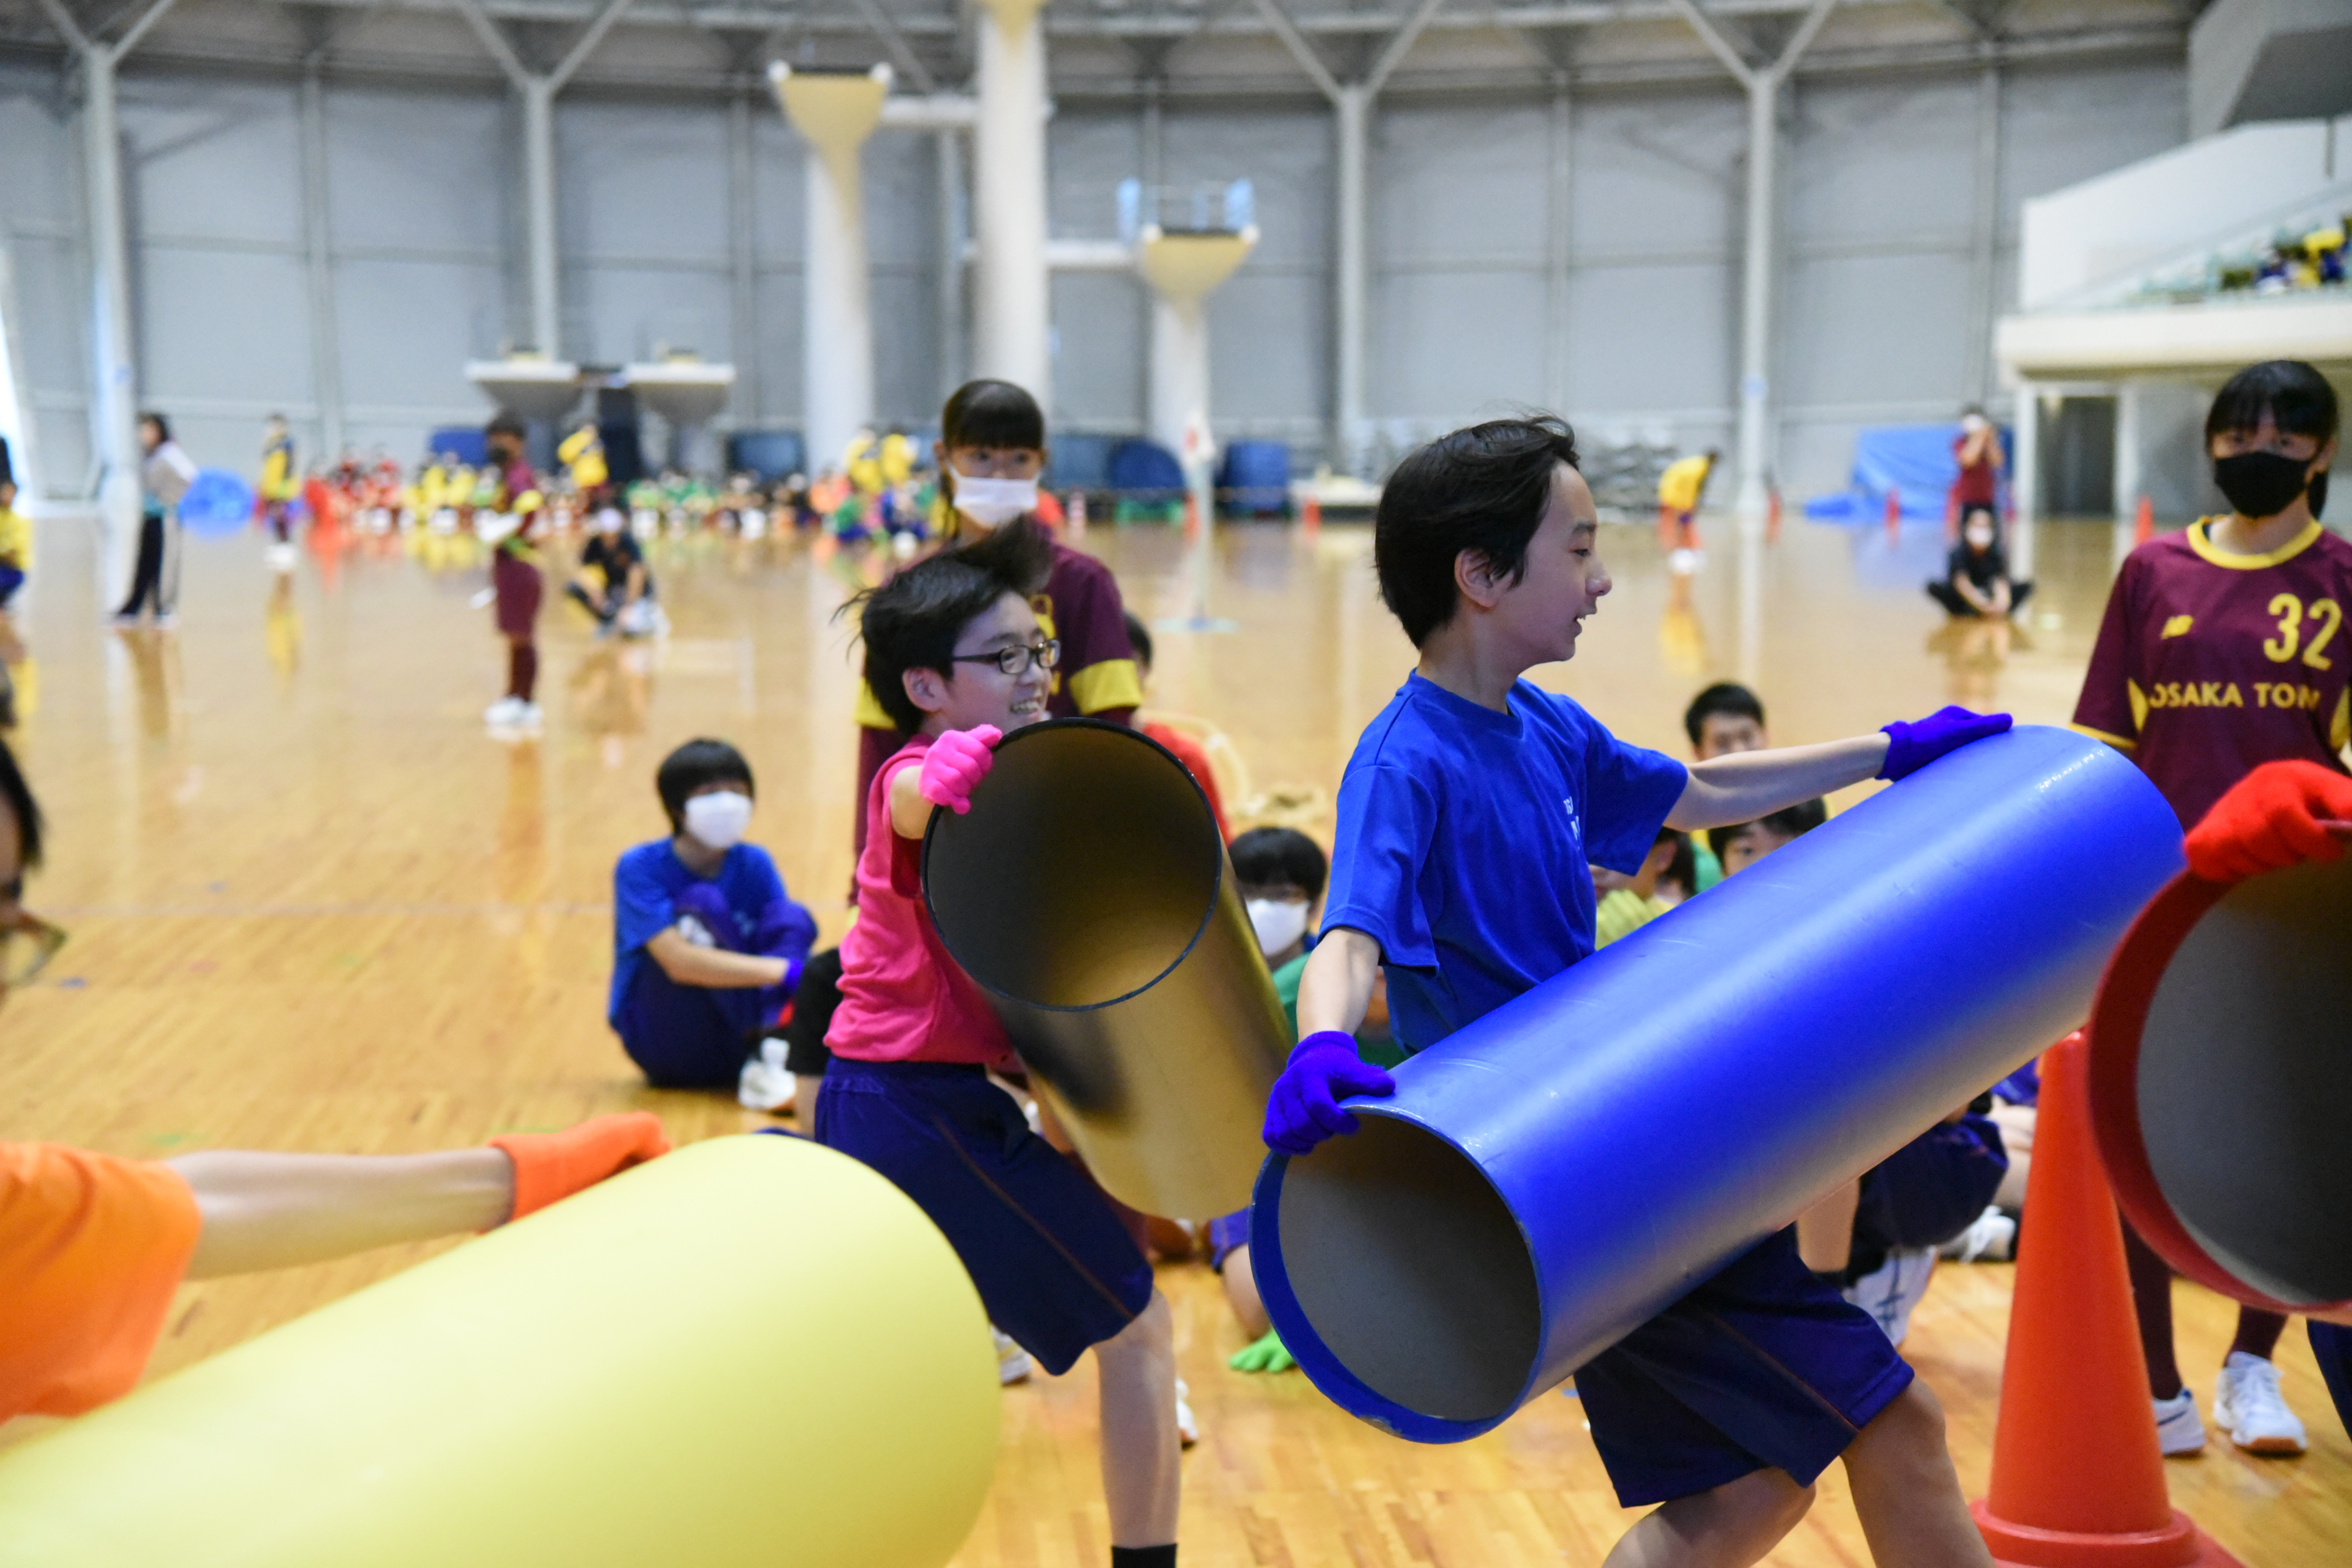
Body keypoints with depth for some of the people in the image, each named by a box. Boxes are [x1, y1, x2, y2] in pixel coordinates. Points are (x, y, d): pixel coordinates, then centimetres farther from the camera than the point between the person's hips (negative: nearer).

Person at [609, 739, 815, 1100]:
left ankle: (763, 1059, -38)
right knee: (702, 903, -24)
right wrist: (785, 970, -36)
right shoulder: (639, 867, -13)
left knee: (793, 918, -17)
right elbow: (678, 963, -27)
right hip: (658, 1039, -4)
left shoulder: (754, 865, 3)